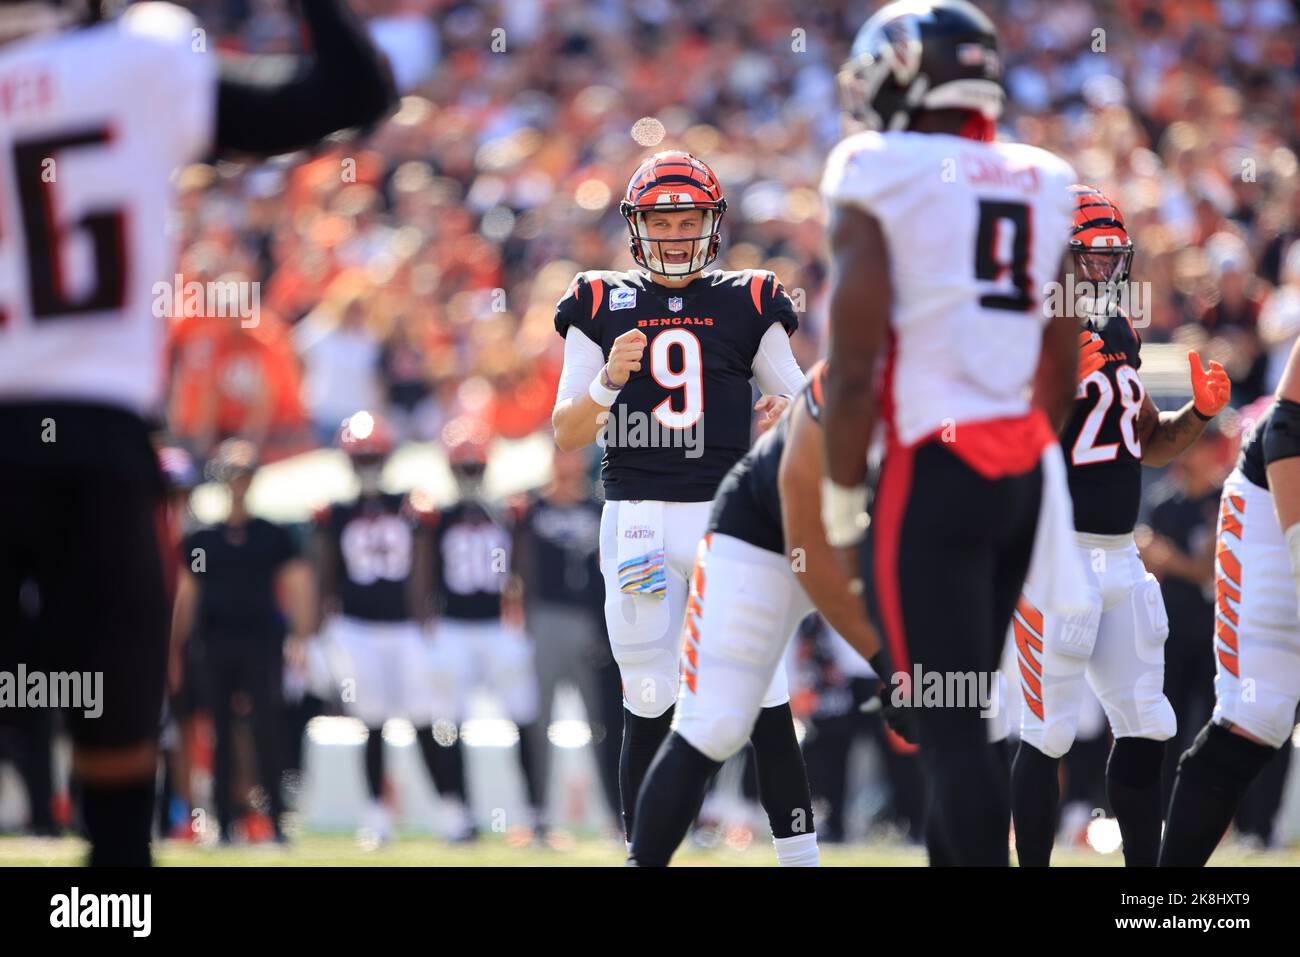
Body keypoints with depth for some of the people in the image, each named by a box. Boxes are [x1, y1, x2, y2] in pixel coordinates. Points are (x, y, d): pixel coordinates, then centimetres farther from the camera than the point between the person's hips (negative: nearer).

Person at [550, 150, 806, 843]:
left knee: (765, 699, -6)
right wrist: (608, 381, -13)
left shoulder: (747, 304, 8)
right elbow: (566, 435, 5)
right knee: (649, 706, 1)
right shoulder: (601, 305, 8)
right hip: (637, 518, 0)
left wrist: (788, 414, -10)